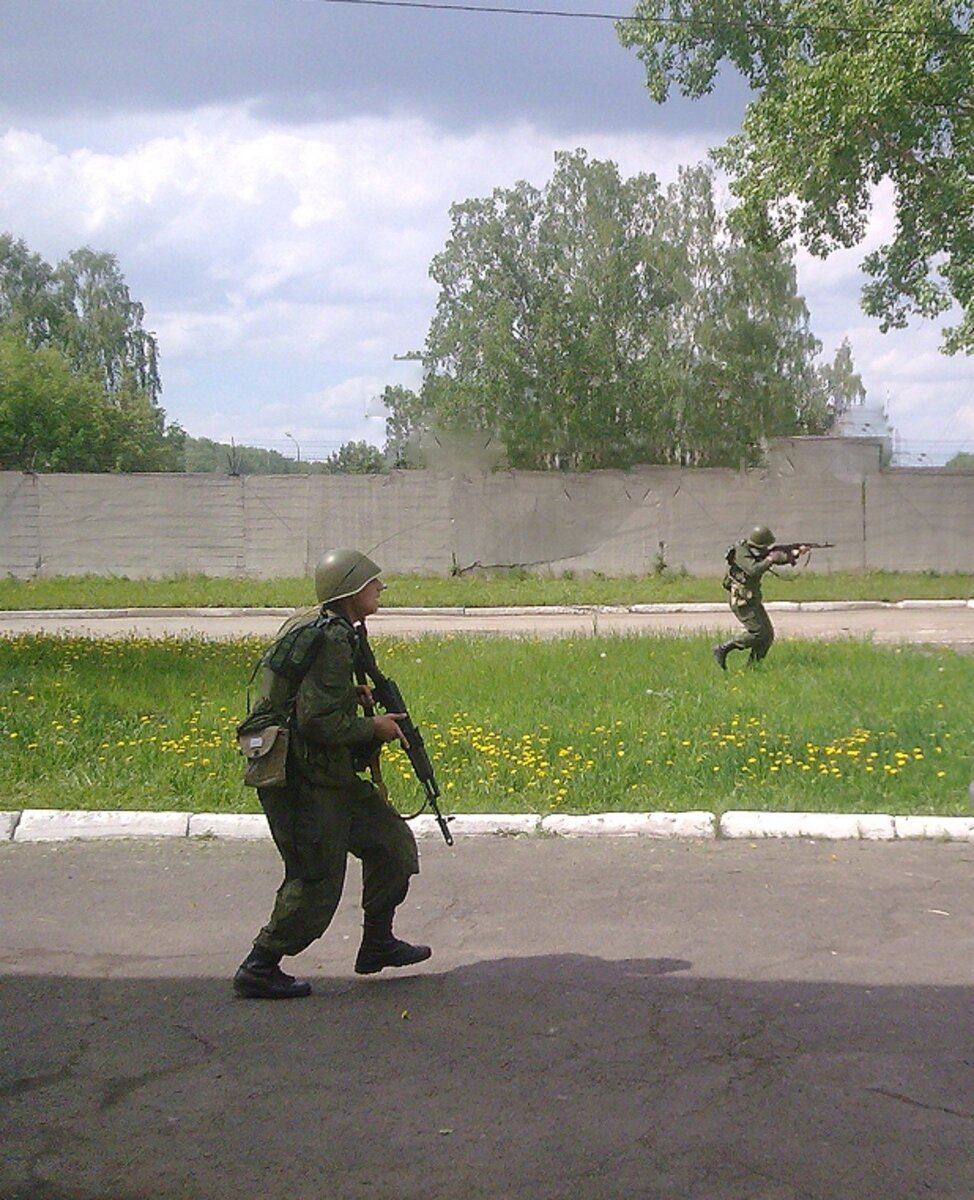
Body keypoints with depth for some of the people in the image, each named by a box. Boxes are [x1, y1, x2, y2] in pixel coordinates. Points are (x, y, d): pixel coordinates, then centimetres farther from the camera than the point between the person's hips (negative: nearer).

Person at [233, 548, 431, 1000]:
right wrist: (373, 728, -13)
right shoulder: (331, 641, -21)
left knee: (390, 840, 17)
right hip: (303, 781, -11)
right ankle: (258, 970, 8)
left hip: (330, 776, 11)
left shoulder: (309, 625, 11)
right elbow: (317, 721, -26)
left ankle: (377, 944, 27)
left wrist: (353, 694, 10)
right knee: (316, 886, -3)